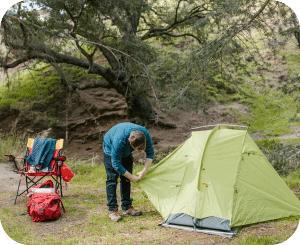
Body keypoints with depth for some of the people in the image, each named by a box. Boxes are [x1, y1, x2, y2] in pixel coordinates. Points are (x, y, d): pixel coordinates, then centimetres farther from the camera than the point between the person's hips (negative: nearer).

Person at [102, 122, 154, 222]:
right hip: (111, 149, -5)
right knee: (112, 179, -12)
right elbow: (116, 164, -33)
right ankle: (112, 210, -8)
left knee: (126, 179, 4)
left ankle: (127, 207, 12)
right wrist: (131, 177, -25)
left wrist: (144, 171, -20)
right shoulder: (119, 140, -45)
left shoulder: (145, 133, -31)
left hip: (126, 152, 5)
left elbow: (150, 152, -13)